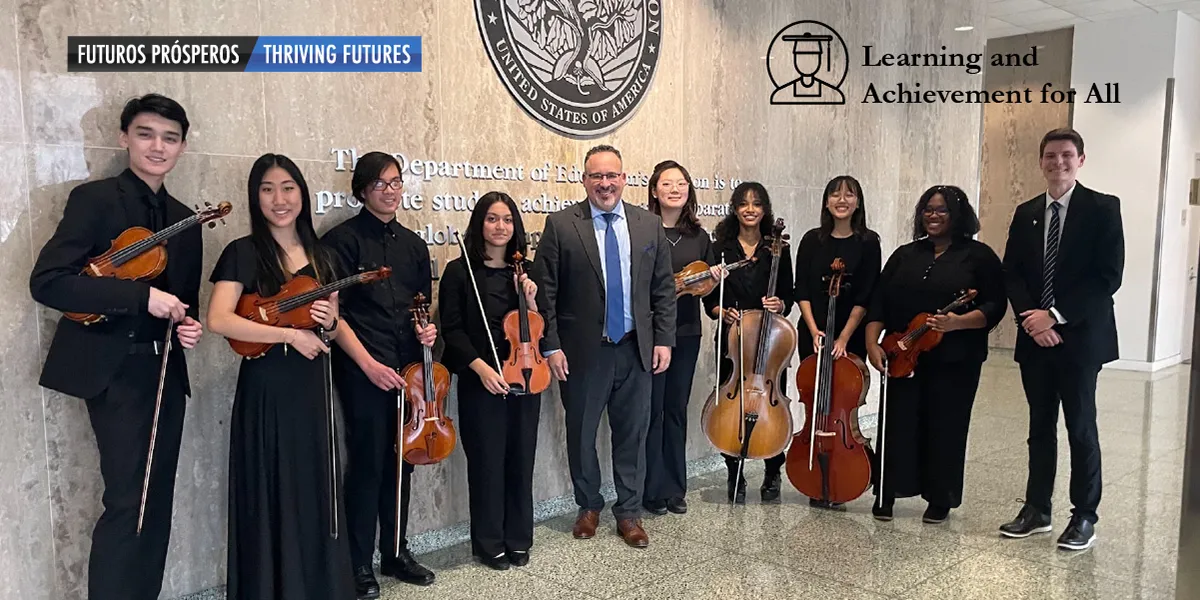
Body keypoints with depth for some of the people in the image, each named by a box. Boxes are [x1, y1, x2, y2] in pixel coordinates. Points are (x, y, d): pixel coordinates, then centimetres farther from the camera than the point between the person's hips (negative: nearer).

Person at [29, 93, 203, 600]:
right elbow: (46, 282, -16)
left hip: (166, 372, 6)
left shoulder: (185, 219, 14)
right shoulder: (94, 198, -5)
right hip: (116, 370, -6)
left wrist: (189, 324, 1)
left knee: (157, 504, 10)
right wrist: (140, 296, -21)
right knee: (128, 503, -10)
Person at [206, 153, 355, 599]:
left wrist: (330, 322, -7)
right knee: (271, 500, 3)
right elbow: (218, 320, -18)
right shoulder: (243, 253, -4)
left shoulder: (321, 257, 10)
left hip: (313, 389, 5)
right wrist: (290, 333, -20)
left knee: (315, 496, 11)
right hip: (265, 391, -4)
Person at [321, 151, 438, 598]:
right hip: (362, 369, -5)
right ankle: (360, 564, 13)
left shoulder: (413, 244, 13)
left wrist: (428, 330, -2)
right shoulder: (343, 239, -4)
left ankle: (395, 553, 26)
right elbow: (334, 312, -9)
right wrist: (368, 364, -16)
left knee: (401, 461, 12)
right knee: (368, 463, -2)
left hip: (408, 366, 5)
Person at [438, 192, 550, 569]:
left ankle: (518, 539, 25)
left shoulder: (526, 270, 8)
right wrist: (480, 366, -17)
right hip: (481, 382, -3)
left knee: (521, 459, 10)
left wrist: (530, 300, -9)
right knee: (487, 461, 3)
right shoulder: (460, 271, -2)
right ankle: (489, 543, 20)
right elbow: (452, 329, -6)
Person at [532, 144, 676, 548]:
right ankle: (589, 506, 33)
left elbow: (664, 289, 8)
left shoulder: (650, 225, 5)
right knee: (581, 434, 12)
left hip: (636, 349, 2)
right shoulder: (561, 225, -4)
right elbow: (545, 291, -5)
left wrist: (664, 339, 2)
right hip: (582, 351, -2)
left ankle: (629, 512, 26)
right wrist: (550, 345, -9)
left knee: (632, 434, 10)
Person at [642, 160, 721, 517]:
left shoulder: (699, 237, 9)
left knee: (676, 410, 12)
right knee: (652, 411, 2)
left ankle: (675, 488, 24)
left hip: (686, 334, 4)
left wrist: (714, 278, -3)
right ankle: (653, 491, 15)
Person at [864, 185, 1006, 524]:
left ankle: (940, 500, 20)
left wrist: (957, 323, -22)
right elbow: (879, 302, 8)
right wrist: (872, 343, -5)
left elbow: (994, 307, -5)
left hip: (954, 362, -3)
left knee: (945, 429, 6)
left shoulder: (979, 256, 2)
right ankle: (886, 494, 16)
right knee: (897, 426, 4)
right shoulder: (905, 255, 13)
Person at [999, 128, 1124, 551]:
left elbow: (1109, 276, -11)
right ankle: (1036, 510, 21)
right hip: (1035, 338, 4)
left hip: (1080, 336, -4)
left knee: (1081, 428, 4)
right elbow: (1012, 274, 7)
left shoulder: (1103, 208, -5)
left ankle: (1084, 517, 16)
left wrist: (1056, 316, -15)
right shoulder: (1026, 213, 9)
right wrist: (1032, 318, -9)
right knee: (1040, 427, 12)